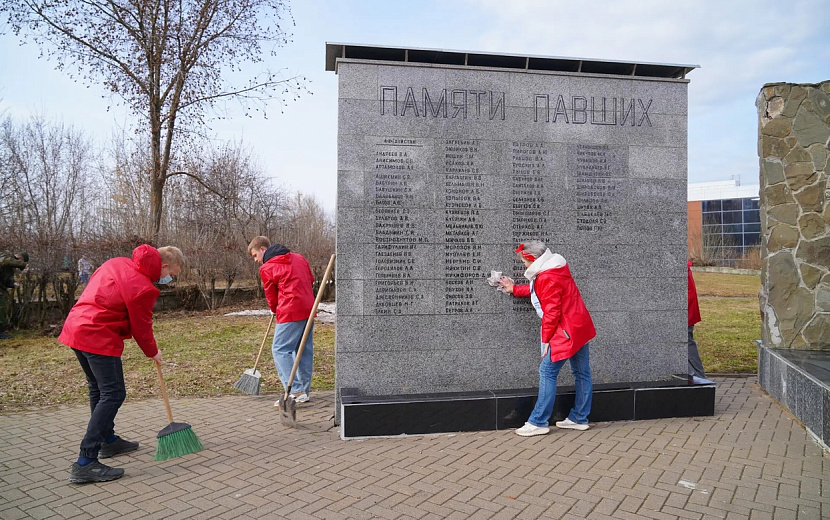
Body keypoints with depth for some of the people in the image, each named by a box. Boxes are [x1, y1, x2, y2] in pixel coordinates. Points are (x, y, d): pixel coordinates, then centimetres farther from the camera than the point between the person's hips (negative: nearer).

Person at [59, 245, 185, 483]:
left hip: (76, 326, 10)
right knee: (113, 395, -8)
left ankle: (108, 440, 36)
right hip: (98, 338, -10)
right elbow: (141, 327, -7)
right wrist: (153, 352, 10)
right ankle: (85, 463, -10)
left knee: (98, 389, 21)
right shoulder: (143, 287, -17)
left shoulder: (118, 263, 9)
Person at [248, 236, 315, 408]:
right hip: (309, 309, 8)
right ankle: (304, 391, 18)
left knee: (280, 349, -4)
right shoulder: (298, 257, 16)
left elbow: (271, 297, 6)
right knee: (305, 349, 12)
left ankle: (296, 391, -12)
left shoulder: (267, 268, -2)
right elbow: (311, 279, 22)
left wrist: (276, 310, 26)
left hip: (291, 312, -8)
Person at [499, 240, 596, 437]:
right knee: (581, 373, 13)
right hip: (580, 327, 11)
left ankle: (538, 423, -2)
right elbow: (537, 290, 27)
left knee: (547, 372, -6)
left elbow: (551, 312, -20)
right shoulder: (553, 270, 12)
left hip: (567, 331, -11)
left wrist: (546, 340, -12)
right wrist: (514, 289, 31)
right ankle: (579, 419, 24)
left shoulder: (548, 278, -19)